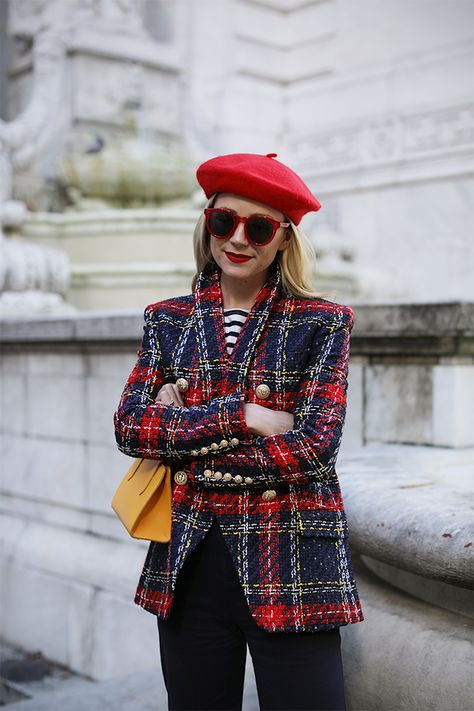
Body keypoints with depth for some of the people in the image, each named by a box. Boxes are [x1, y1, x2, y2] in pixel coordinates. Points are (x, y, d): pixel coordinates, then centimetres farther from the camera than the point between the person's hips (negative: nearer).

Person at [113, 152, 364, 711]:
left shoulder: (321, 323, -1)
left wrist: (184, 431, -8)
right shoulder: (168, 320, 8)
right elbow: (128, 427, -3)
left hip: (290, 565, -3)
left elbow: (312, 446, -11)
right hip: (189, 562, 3)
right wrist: (240, 417, -14)